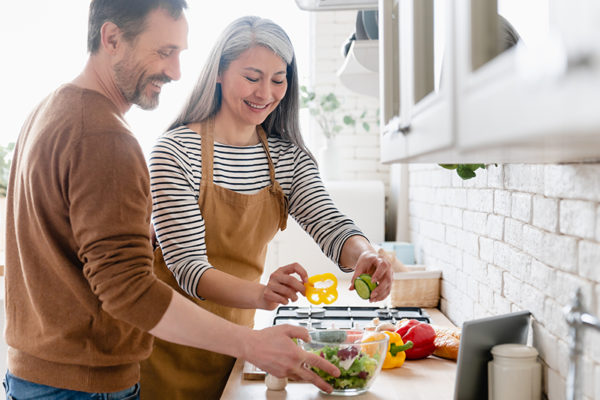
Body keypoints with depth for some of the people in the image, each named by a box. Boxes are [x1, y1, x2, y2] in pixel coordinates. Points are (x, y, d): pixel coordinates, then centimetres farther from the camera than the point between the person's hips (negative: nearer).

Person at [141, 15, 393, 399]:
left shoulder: (288, 157, 1)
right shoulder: (176, 151, -17)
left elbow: (330, 225, -11)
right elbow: (188, 266, -23)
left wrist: (364, 256, -35)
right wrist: (260, 293, -42)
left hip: (235, 337, 5)